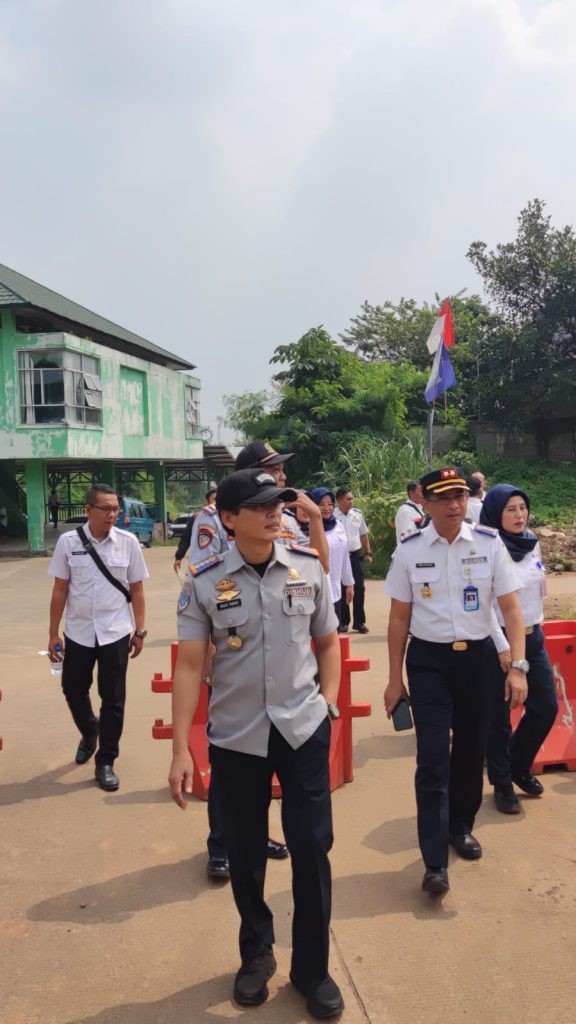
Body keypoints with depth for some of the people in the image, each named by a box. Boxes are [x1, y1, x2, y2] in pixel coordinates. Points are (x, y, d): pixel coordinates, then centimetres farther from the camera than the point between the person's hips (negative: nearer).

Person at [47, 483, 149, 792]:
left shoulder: (128, 542, -5)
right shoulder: (68, 542, -5)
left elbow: (137, 590, 1)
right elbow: (60, 590, 0)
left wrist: (140, 631, 1)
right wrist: (53, 633, 2)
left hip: (115, 633, -1)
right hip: (78, 632, 1)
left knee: (113, 699, 6)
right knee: (73, 691, 15)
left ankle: (105, 762, 24)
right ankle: (89, 732, 48)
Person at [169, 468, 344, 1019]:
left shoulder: (308, 567, -4)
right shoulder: (203, 582, -9)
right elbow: (189, 665, -8)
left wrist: (326, 705, 0)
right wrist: (180, 749, -10)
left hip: (304, 731, 1)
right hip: (234, 737, 0)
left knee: (312, 849, 8)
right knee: (244, 852, 15)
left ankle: (312, 968, 31)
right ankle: (256, 953, 42)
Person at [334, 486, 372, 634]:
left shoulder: (357, 513, 5)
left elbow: (363, 534, 15)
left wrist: (368, 552, 14)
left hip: (356, 555, 4)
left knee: (359, 588, 4)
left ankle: (359, 622, 14)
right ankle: (343, 622, 15)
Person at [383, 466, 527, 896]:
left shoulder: (489, 544, -5)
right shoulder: (409, 550, -5)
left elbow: (511, 607, -2)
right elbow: (399, 617, 1)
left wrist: (517, 666, -9)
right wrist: (395, 678, 4)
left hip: (477, 656, 2)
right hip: (428, 660, -1)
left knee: (471, 750, 16)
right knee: (433, 758, -3)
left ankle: (461, 826, 41)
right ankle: (435, 861, 8)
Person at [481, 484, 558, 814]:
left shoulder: (532, 543, 4)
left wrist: (534, 630, 17)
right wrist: (502, 647, -19)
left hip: (534, 638, 7)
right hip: (499, 640, -6)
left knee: (546, 707, 10)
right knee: (499, 717, 5)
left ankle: (519, 766, 34)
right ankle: (502, 784, 23)